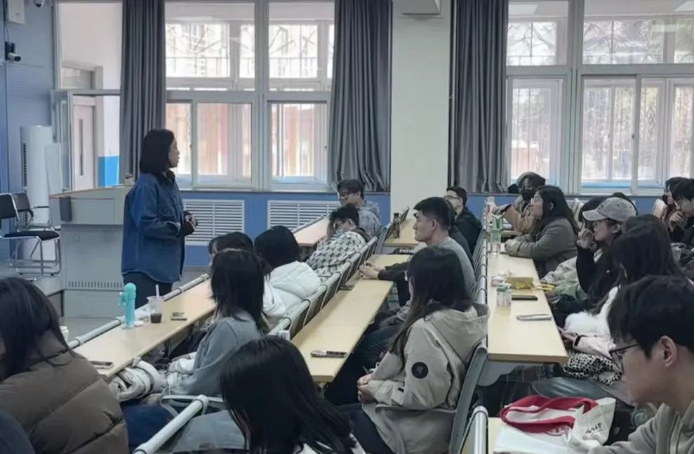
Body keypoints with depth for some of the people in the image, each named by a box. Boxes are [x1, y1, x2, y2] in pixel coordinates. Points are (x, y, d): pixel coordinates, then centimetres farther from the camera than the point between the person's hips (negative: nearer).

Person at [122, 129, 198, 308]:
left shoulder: (169, 181, 11)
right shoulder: (146, 186, -19)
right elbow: (147, 224, -24)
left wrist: (186, 218, -1)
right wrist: (179, 229, -18)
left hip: (165, 263, 10)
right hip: (146, 266, -10)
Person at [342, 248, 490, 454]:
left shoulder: (425, 328, -30)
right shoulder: (469, 313, -3)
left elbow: (417, 397, -26)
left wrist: (375, 389, -10)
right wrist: (377, 377, 4)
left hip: (418, 433, -8)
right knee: (352, 408, 20)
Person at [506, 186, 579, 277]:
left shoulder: (560, 227, -20)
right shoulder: (545, 223, 13)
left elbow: (537, 250, -22)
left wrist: (515, 246, -7)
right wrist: (513, 242, -2)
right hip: (543, 272, 9)